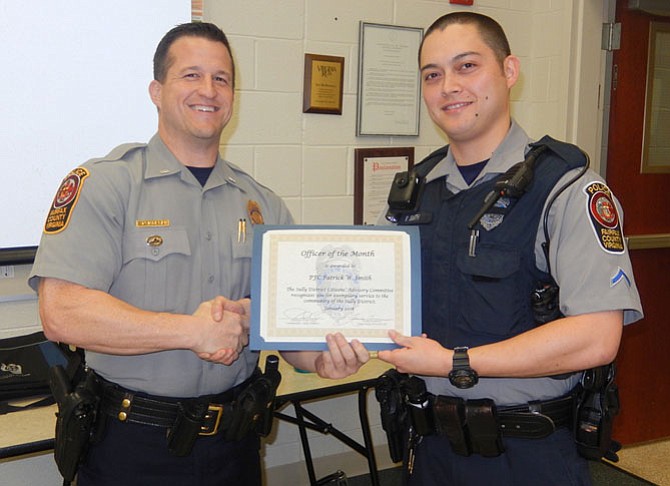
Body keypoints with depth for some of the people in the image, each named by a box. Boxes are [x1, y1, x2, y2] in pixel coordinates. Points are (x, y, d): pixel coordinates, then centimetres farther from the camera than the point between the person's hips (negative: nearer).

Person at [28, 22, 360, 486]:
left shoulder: (263, 204, 6)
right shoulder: (105, 184, -10)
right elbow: (61, 312, -20)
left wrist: (320, 353, -17)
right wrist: (192, 330, -23)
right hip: (131, 446, -4)